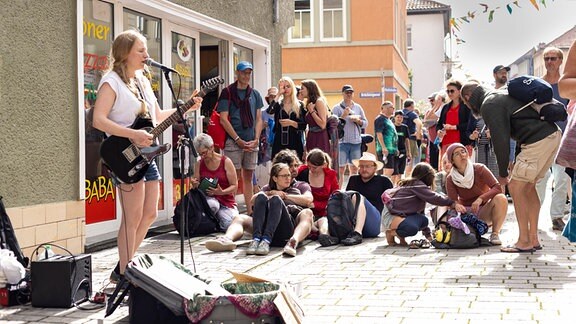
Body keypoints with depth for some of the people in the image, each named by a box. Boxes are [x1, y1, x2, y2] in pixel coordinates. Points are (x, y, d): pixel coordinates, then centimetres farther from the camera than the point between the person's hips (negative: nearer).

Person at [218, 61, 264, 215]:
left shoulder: (255, 94, 13)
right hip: (233, 142, -4)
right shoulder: (228, 92, -1)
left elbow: (259, 119, 14)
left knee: (248, 177, 9)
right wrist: (239, 140, -11)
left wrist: (256, 139, -2)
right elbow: (223, 119, -7)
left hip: (252, 143, 5)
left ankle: (250, 211, 13)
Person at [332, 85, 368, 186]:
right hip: (342, 141, -4)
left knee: (354, 169, 7)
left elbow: (365, 123, 14)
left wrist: (358, 121, -6)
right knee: (341, 169, -3)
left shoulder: (358, 107, 14)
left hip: (356, 142, 4)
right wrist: (343, 116, -17)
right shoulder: (337, 108, 1)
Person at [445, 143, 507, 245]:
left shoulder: (479, 169, -12)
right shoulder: (450, 179, -7)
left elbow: (498, 188, -21)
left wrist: (480, 199, -34)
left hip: (484, 212, -2)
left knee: (501, 198, -31)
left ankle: (495, 234, -18)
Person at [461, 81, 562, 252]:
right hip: (553, 134, 10)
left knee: (515, 187, -3)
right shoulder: (500, 96, 25)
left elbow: (500, 140, -11)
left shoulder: (489, 105, -6)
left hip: (538, 140, -10)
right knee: (528, 187, 16)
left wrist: (502, 173, -1)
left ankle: (524, 242, 0)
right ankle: (533, 239, 18)